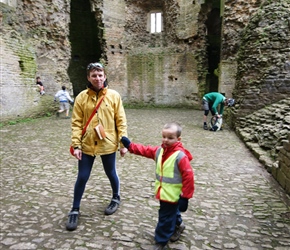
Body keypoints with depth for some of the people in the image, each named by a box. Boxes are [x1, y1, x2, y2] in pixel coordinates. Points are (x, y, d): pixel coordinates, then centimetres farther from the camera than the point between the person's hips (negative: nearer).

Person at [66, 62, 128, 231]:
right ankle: (75, 210, 27)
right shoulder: (82, 97, -3)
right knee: (82, 177, 7)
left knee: (111, 174, 17)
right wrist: (76, 145, -9)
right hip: (87, 145, 1)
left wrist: (123, 143, -6)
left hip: (108, 144, 0)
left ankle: (116, 199, 45)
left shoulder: (114, 96, -4)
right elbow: (76, 123, -3)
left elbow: (121, 121, -3)